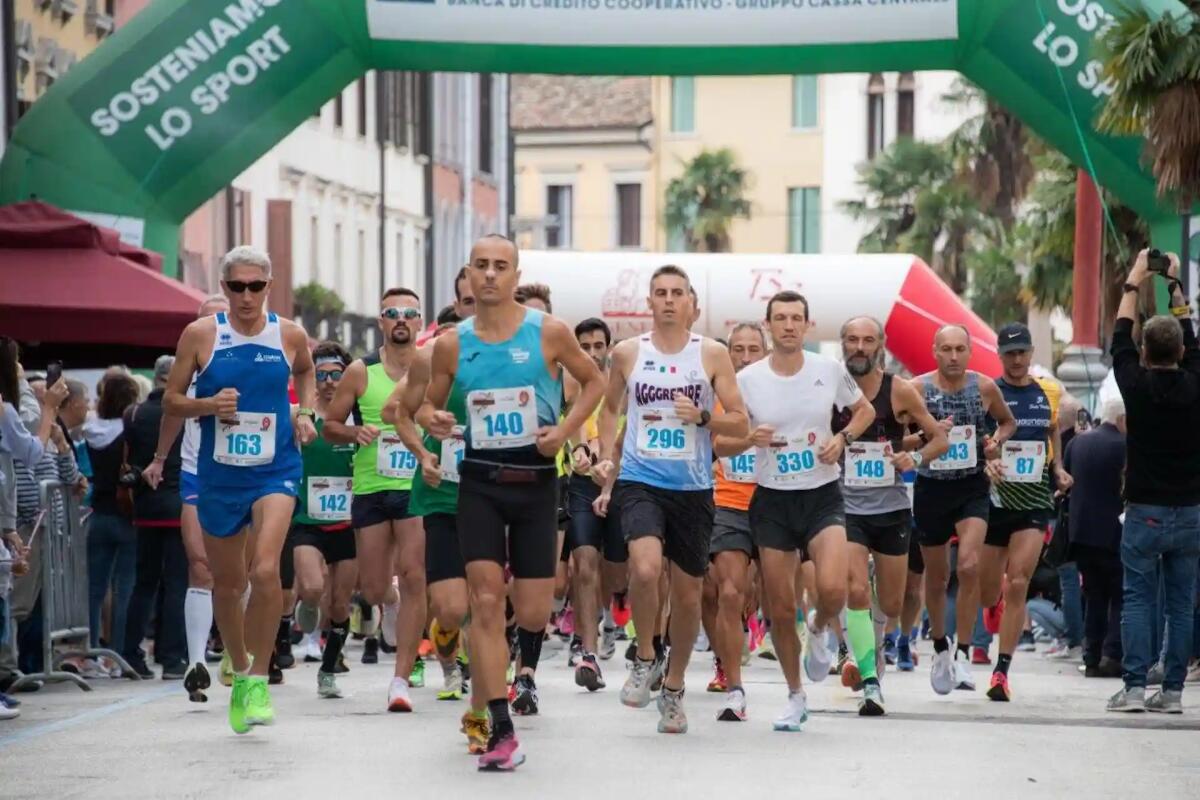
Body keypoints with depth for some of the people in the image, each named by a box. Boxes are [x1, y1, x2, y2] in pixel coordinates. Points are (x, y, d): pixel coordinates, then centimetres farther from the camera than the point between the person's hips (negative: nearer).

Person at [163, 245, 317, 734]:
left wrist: (305, 413, 8)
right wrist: (209, 405, -15)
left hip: (275, 471, -1)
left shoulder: (289, 335, 0)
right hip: (218, 474, 1)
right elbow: (171, 401, 4)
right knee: (227, 583, 12)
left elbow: (305, 370, 24)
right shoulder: (201, 335, -3)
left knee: (265, 570, -22)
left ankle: (260, 678, -10)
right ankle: (239, 671, 36)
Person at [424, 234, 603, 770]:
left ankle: (524, 673, 39)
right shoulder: (451, 344, 1)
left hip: (535, 481, 0)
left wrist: (565, 429, -6)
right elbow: (431, 405, 13)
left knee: (532, 611, 2)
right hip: (480, 482, 1)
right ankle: (501, 730, -11)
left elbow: (593, 382, 9)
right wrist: (434, 421, -11)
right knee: (486, 601, -11)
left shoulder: (549, 333, -4)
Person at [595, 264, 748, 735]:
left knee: (688, 594, 8)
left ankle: (674, 689, 27)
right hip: (640, 481, -1)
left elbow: (740, 423, 2)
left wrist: (702, 418, -16)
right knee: (645, 569, -26)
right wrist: (606, 456, 5)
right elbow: (611, 407, 19)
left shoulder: (712, 355, 1)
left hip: (693, 488, 1)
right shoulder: (627, 353, 4)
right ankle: (645, 658, -2)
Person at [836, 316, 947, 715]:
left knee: (891, 605, 10)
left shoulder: (900, 391, -4)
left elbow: (940, 439, 3)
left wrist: (915, 458, -15)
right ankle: (870, 682, -14)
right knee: (857, 591, -19)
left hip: (892, 507, 2)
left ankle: (866, 650, 41)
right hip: (846, 506, -2)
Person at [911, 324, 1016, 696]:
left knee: (968, 566, -20)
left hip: (972, 487, 0)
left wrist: (996, 440, -6)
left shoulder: (985, 387, -3)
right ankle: (940, 649, 35)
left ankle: (963, 655, -14)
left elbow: (1008, 421, 16)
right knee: (936, 578, 11)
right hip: (931, 487, 0)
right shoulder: (917, 388, -7)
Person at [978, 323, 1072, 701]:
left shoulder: (1049, 392, 8)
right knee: (985, 595, 5)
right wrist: (985, 462, -28)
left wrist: (1058, 468, 8)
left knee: (1017, 585, -13)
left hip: (1035, 502, 2)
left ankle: (1002, 671, -11)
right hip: (994, 499, -2)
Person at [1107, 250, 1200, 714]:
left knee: (1137, 600, 1)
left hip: (1144, 513, -2)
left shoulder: (1137, 385, -8)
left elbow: (1120, 340, 9)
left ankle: (1134, 687, -5)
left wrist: (1134, 283, 20)